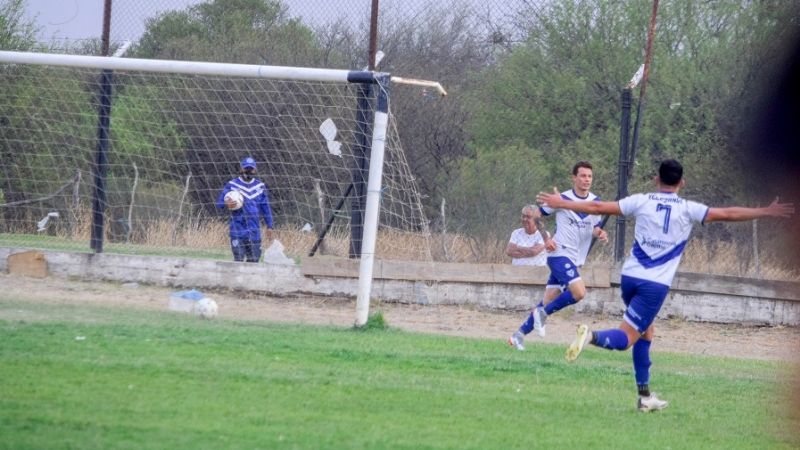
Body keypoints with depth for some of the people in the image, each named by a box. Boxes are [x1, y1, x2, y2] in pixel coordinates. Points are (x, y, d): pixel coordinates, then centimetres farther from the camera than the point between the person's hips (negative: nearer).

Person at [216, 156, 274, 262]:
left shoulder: (260, 186, 11)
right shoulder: (232, 185, 2)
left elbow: (266, 207, 17)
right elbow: (219, 202, 1)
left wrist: (269, 226, 11)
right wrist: (226, 204, -24)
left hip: (254, 231, 3)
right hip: (238, 229, -3)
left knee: (254, 259, 5)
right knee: (238, 259, -10)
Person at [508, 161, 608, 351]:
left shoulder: (595, 201, 9)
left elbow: (595, 227, 19)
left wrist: (600, 233, -5)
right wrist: (546, 239, -6)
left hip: (575, 259, 6)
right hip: (560, 254, -6)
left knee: (548, 302, 7)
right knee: (579, 292, -23)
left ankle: (519, 334, 17)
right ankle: (543, 313, -5)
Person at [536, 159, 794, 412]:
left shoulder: (641, 201, 4)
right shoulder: (688, 209, -2)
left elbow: (598, 207, 5)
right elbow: (728, 214, -3)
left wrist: (562, 204, 14)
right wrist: (767, 212, 4)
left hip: (630, 276, 4)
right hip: (656, 284, -4)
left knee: (646, 332, 20)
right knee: (626, 338, -6)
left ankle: (645, 396, 17)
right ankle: (592, 336, -39)